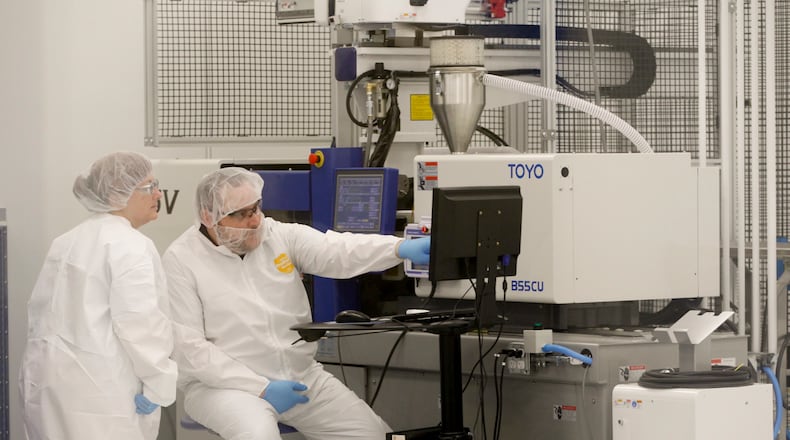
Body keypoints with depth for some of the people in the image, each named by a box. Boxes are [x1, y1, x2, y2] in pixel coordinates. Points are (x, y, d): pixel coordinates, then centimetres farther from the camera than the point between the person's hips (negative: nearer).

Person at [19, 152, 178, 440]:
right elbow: (138, 321, -19)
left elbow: (40, 309, 20)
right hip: (97, 387, -9)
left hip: (48, 377, 9)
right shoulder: (130, 245, -11)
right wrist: (158, 383, -14)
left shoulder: (67, 241, 18)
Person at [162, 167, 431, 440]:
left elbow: (337, 251, -14)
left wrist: (400, 249, -34)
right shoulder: (180, 261, -8)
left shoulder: (281, 236, 2)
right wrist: (261, 389, -21)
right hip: (226, 385, -5)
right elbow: (188, 346, -14)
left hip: (302, 377, 5)